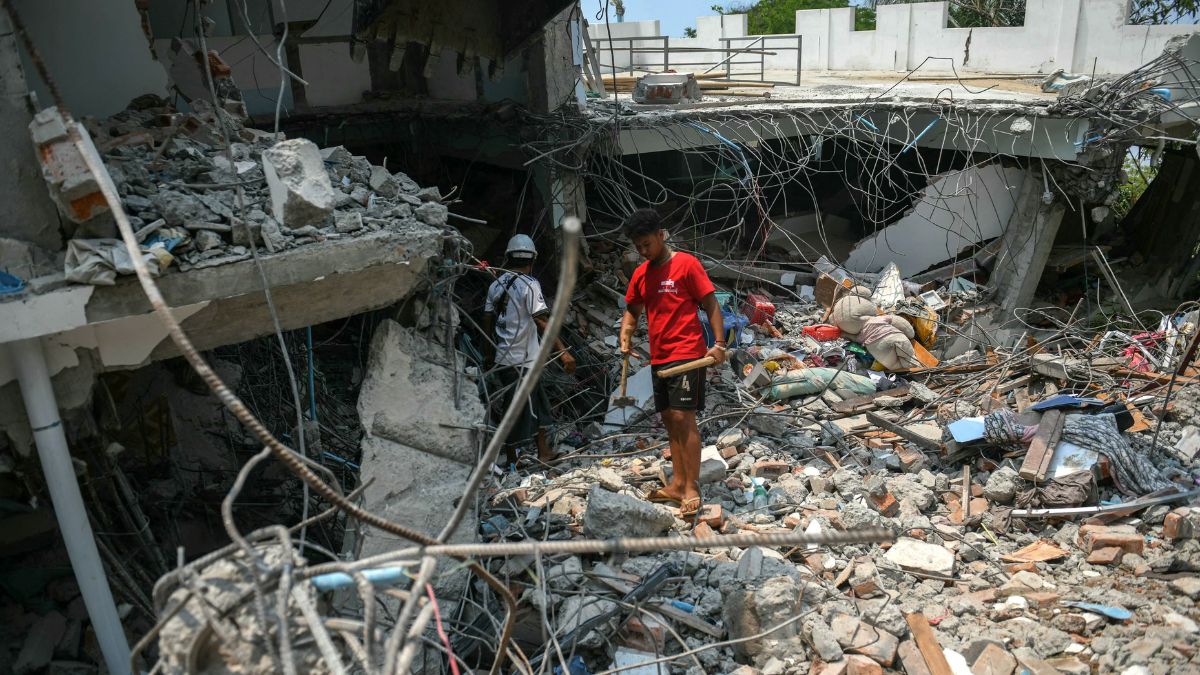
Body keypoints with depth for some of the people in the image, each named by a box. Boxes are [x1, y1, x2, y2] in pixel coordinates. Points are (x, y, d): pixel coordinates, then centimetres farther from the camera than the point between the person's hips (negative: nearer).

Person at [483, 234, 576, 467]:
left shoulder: (496, 285, 8)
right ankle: (512, 461, 9)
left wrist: (488, 352, 24)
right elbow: (542, 321, -21)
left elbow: (487, 320, 13)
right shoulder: (529, 285, -13)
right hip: (522, 360, -7)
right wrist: (563, 351, -22)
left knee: (538, 404, 18)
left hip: (502, 357, 7)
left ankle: (543, 452, 23)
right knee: (518, 411, 2)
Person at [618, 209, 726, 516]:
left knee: (683, 418, -11)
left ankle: (692, 488, -5)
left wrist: (719, 344, -15)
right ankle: (678, 484, 18)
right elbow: (632, 310, 21)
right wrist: (625, 337, 2)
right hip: (659, 358, 7)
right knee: (669, 420, 10)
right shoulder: (640, 274, 12)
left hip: (687, 355, -7)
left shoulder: (686, 264, -7)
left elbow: (710, 304, -8)